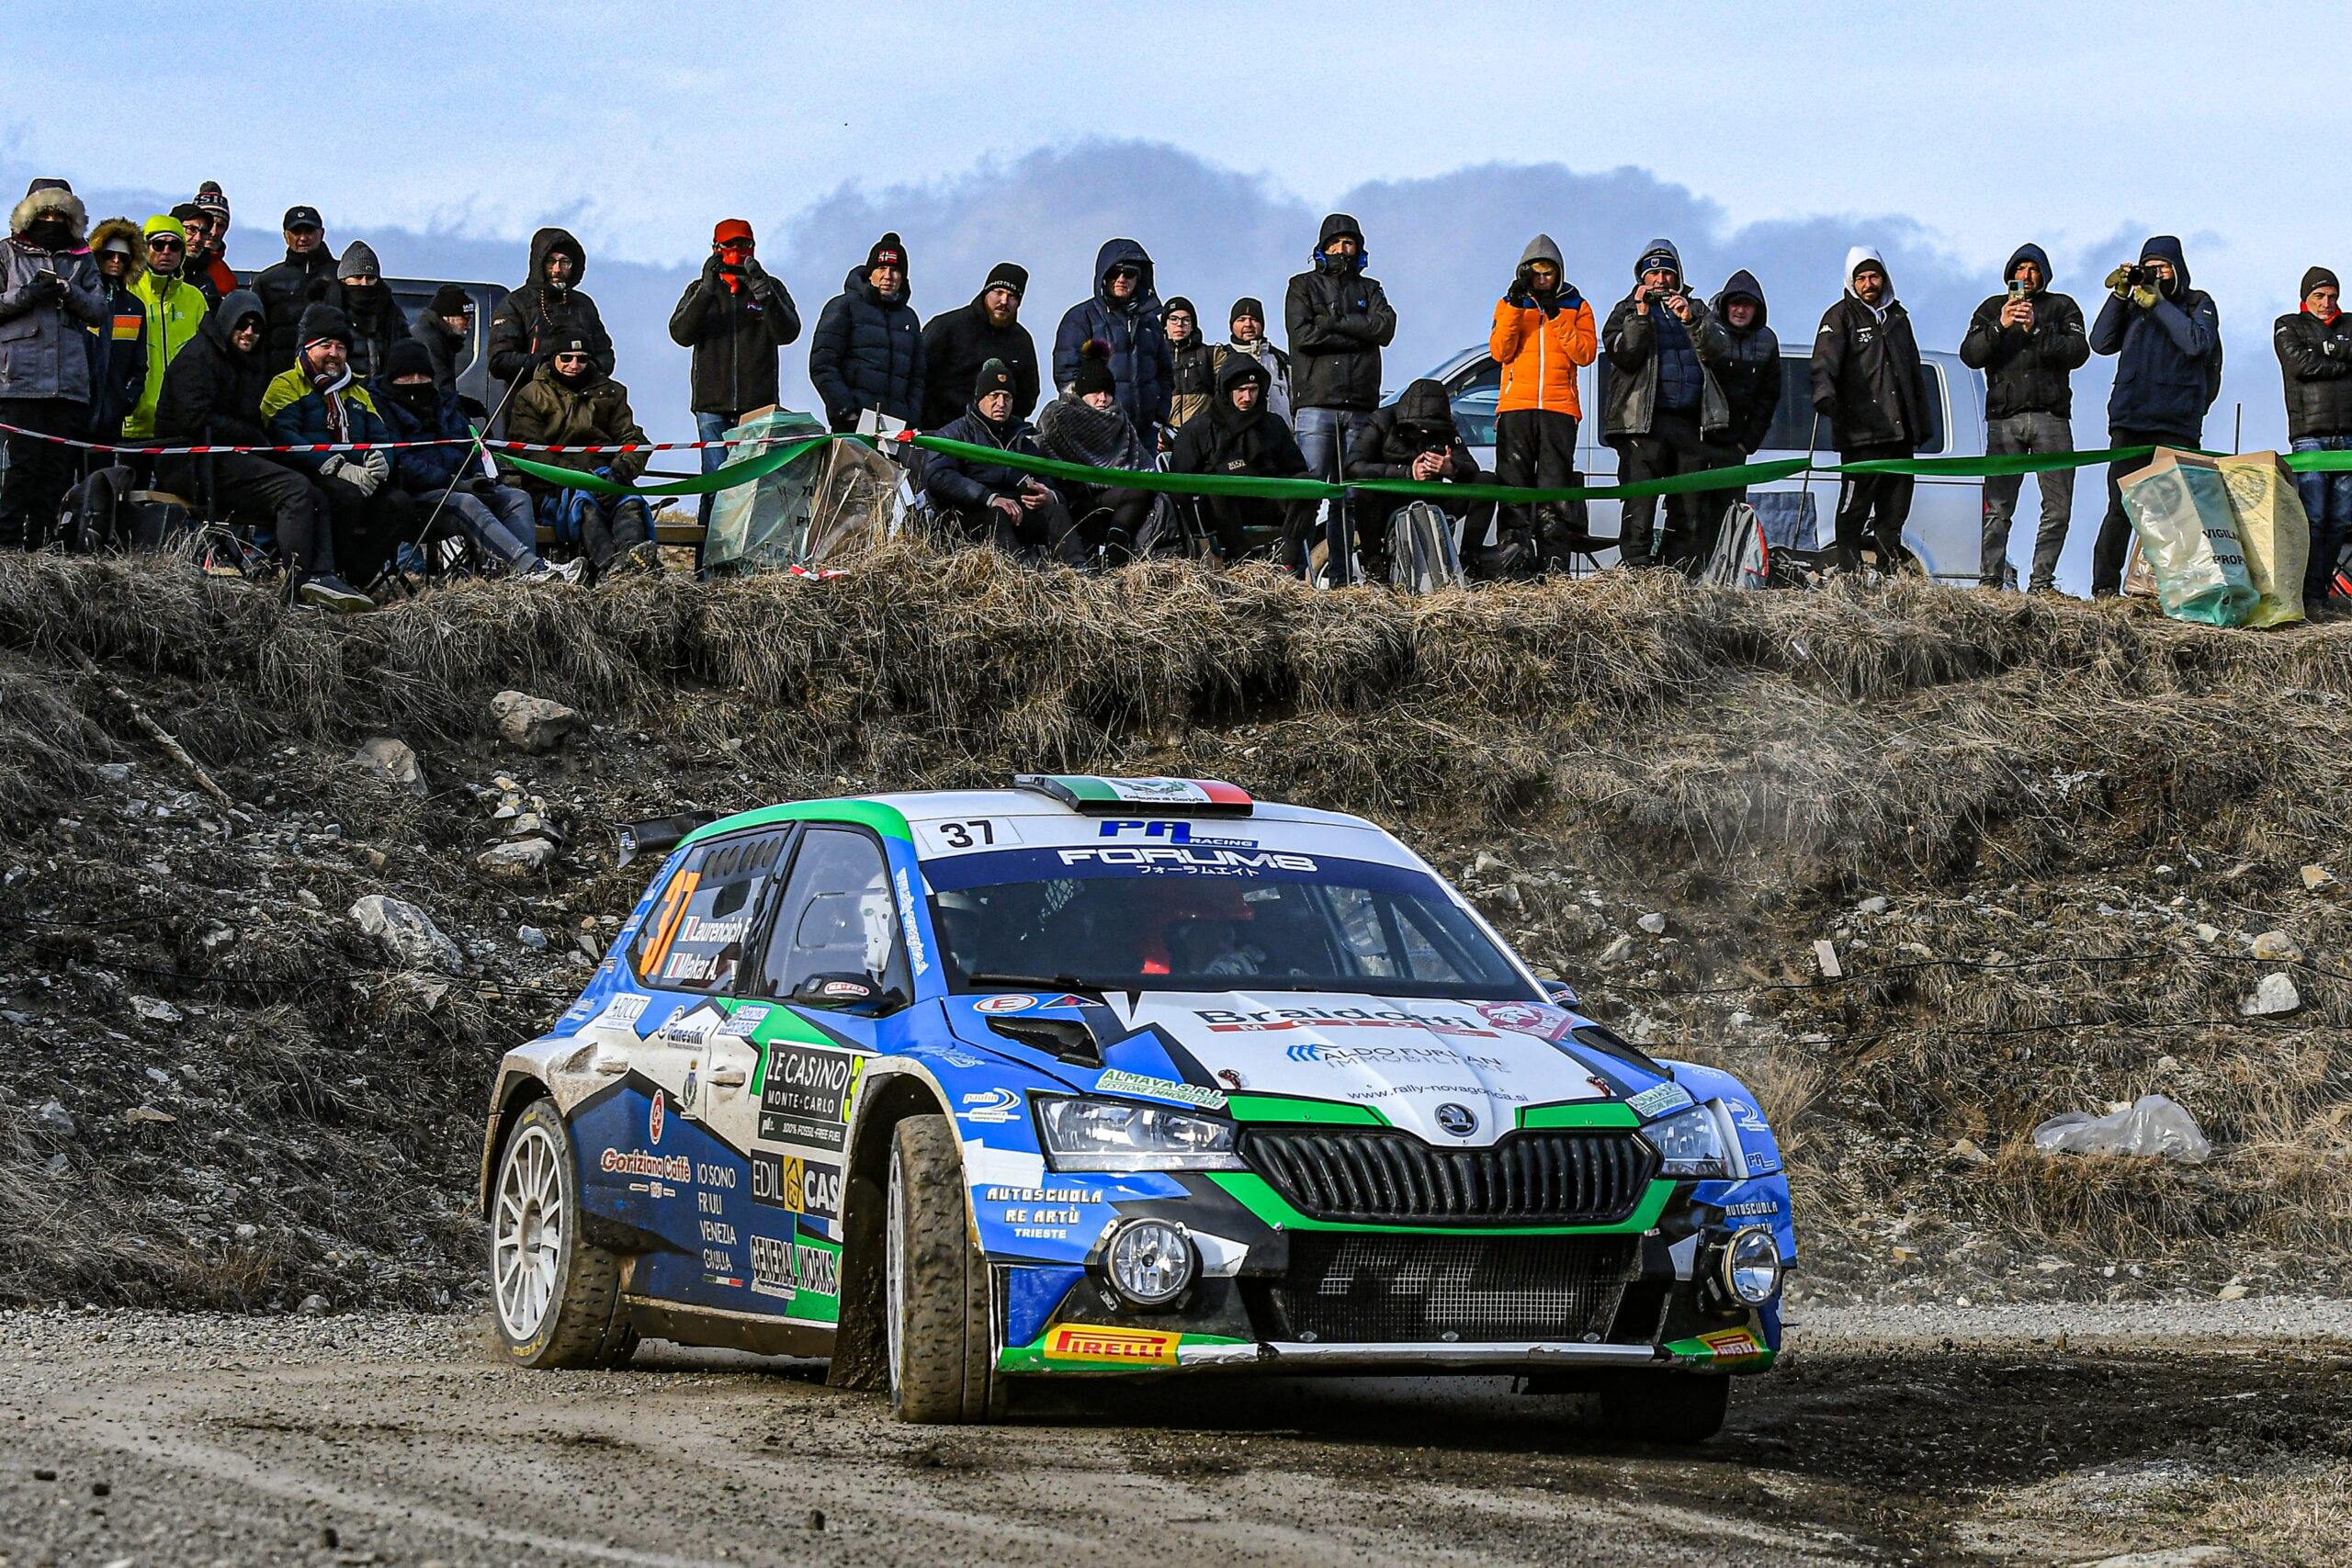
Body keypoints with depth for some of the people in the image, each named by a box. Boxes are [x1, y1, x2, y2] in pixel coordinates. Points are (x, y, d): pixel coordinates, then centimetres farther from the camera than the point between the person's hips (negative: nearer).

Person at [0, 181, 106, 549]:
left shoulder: (81, 260, 18)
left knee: (59, 462, -1)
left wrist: (68, 292, -7)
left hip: (69, 377, 3)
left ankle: (42, 542, 2)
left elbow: (99, 310, 10)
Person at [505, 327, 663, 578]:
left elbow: (632, 440, 13)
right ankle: (609, 564, -65)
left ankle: (632, 552, -66)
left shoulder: (609, 392, 23)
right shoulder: (531, 397, 13)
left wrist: (621, 470, -13)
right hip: (555, 488, -2)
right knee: (584, 503, -37)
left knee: (630, 502, -33)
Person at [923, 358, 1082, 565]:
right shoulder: (958, 433, 13)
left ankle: (1078, 568, -53)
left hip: (1021, 515, 4)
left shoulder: (1027, 435, 29)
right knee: (995, 515, -37)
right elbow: (937, 476, -6)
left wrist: (1050, 497, -9)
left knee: (1057, 511, -25)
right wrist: (991, 499, -19)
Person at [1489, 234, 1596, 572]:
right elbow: (1499, 352, 1)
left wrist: (1557, 319, -9)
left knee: (1555, 479, -5)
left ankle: (1551, 547, -7)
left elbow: (1585, 353, 0)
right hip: (1516, 404, 0)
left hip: (1559, 407, 0)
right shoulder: (1509, 303, 14)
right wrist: (1515, 308, -8)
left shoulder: (1576, 306, 12)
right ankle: (1515, 540, -13)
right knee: (1513, 478, -8)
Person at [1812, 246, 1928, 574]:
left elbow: (1914, 372, 28)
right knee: (1855, 507, -9)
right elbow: (1825, 362, -17)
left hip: (1900, 432, 7)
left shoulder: (1897, 316, 20)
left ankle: (1892, 571, 18)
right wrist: (1824, 395, -37)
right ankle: (1850, 572, -7)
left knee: (1895, 507, 10)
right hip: (1861, 433, -7)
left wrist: (1921, 422, 26)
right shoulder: (1840, 317, 0)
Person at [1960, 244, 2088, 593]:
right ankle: (1991, 581, -8)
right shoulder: (1992, 308, 17)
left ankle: (2041, 583, 4)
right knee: (1997, 508, -8)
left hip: (2051, 417, 1)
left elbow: (2078, 352, -2)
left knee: (2058, 508, -3)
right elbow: (1969, 355, 3)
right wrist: (2000, 326, -12)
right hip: (2004, 419, 0)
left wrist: (2036, 331, -14)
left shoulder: (2062, 308, 14)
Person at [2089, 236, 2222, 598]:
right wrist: (2119, 296, 0)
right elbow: (2101, 343, 7)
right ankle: (2105, 586, -2)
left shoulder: (2198, 304, 9)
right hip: (2130, 421, 2)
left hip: (2177, 424, -2)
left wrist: (2158, 304, -9)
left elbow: (2198, 343, -10)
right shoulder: (2134, 304, 17)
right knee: (2121, 507, -3)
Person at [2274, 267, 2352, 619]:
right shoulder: (2289, 326, 11)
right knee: (2312, 518, -12)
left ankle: (2322, 592, 4)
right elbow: (2300, 364, -6)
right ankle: (2312, 599, -14)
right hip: (2309, 433, -4)